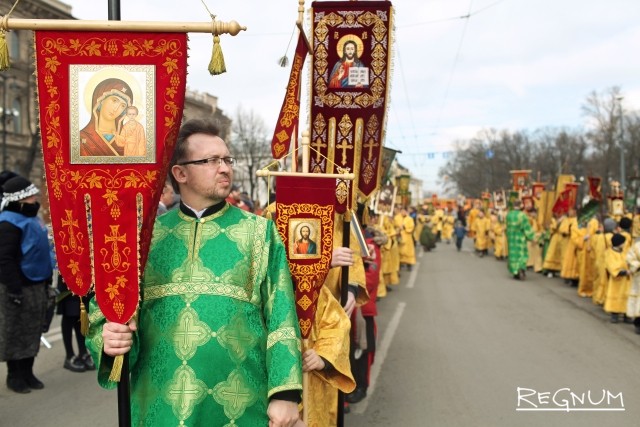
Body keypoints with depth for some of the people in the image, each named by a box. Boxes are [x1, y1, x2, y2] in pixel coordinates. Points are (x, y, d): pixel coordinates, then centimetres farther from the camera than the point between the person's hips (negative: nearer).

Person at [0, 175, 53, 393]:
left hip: (36, 286, 9)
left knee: (32, 331, 15)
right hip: (19, 288, -9)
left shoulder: (30, 218, 12)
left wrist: (46, 281, 20)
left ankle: (27, 372, 26)